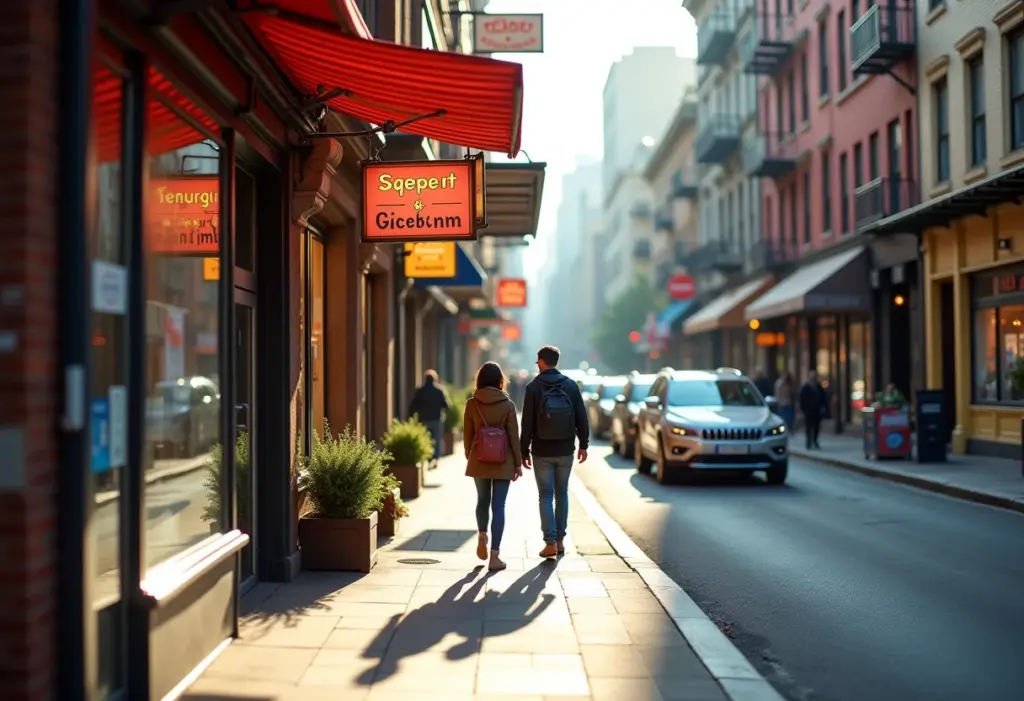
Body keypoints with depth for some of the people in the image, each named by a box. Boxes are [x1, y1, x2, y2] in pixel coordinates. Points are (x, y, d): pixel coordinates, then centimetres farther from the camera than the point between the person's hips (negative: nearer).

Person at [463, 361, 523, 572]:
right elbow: (513, 436, -5)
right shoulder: (507, 405, -7)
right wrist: (518, 463, 3)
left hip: (479, 461, 1)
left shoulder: (472, 404, -3)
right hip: (502, 462, -1)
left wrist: (469, 458, 16)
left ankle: (482, 539, 24)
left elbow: (467, 434, 2)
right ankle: (495, 555, 1)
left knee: (482, 500, 24)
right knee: (498, 506, 1)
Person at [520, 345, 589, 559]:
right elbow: (581, 418, 1)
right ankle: (560, 540, 16)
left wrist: (524, 451, -1)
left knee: (545, 496, 3)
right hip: (565, 451, 2)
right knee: (562, 494, 14)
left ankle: (551, 543, -4)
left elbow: (527, 423, -8)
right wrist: (583, 444, 10)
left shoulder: (533, 387, -7)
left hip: (542, 452, -2)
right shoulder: (570, 385, 0)